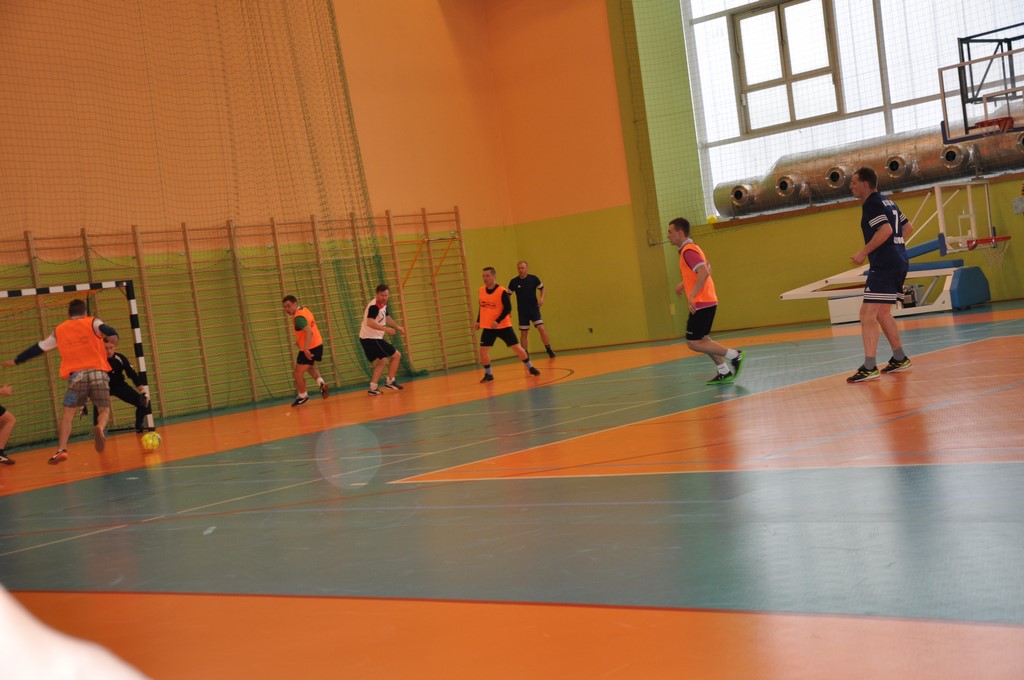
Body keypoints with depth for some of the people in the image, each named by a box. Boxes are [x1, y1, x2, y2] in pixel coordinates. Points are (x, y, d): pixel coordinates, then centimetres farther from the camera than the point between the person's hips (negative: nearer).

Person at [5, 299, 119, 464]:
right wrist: (114, 336, -32)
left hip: (77, 375, 1)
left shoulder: (59, 330, 19)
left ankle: (61, 449, -6)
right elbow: (105, 329, -11)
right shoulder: (92, 322, 12)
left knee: (68, 414, 9)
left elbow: (39, 348, 27)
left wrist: (17, 360, 39)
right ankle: (100, 428, -26)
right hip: (98, 372, -1)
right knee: (104, 410, 8)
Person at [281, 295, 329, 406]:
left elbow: (309, 332, -34)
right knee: (310, 367, 32)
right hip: (318, 345, 10)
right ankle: (321, 382, 11)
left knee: (298, 374, 3)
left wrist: (306, 349, -40)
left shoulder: (298, 317, -22)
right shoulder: (304, 310, 8)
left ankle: (302, 397, 17)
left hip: (309, 348, -10)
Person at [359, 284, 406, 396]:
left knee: (382, 361, 20)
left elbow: (386, 318, 29)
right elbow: (370, 323, -34)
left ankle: (373, 388, 15)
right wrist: (386, 329, -38)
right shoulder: (374, 306, -21)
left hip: (371, 338, 10)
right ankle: (390, 382, 8)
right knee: (396, 355, -1)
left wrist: (397, 327, 24)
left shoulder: (383, 304, 10)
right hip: (371, 339, -10)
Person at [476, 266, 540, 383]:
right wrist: (478, 321, 10)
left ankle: (530, 367, 17)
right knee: (483, 350, -6)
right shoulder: (481, 290, 0)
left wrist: (498, 321, -23)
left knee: (516, 347, 0)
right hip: (488, 327, 4)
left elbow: (508, 308, -15)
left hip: (503, 326, -4)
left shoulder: (502, 291, -16)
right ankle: (488, 374, 9)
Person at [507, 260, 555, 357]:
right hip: (522, 312, 1)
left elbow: (543, 289, 7)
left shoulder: (533, 279, -5)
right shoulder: (514, 282, -5)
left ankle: (549, 350, -1)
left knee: (541, 328, -12)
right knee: (523, 333, 4)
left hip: (534, 309, -1)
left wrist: (542, 298, -11)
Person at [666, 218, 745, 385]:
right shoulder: (691, 248, 16)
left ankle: (734, 355, -4)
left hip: (701, 304, -10)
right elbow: (705, 267, 30)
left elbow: (704, 272, -28)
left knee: (694, 343, -7)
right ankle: (724, 373, 19)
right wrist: (684, 284, 27)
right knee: (702, 340, 17)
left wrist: (692, 296, -29)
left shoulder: (688, 251, -15)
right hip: (707, 302, 10)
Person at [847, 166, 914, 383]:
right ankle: (900, 358, 26)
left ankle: (869, 368, -19)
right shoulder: (887, 202, 19)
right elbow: (908, 227, 24)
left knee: (867, 314, -13)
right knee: (882, 313, 20)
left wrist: (863, 252, -18)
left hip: (884, 266, -10)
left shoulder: (871, 204, -10)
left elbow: (885, 230, -23)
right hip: (899, 262, 10)